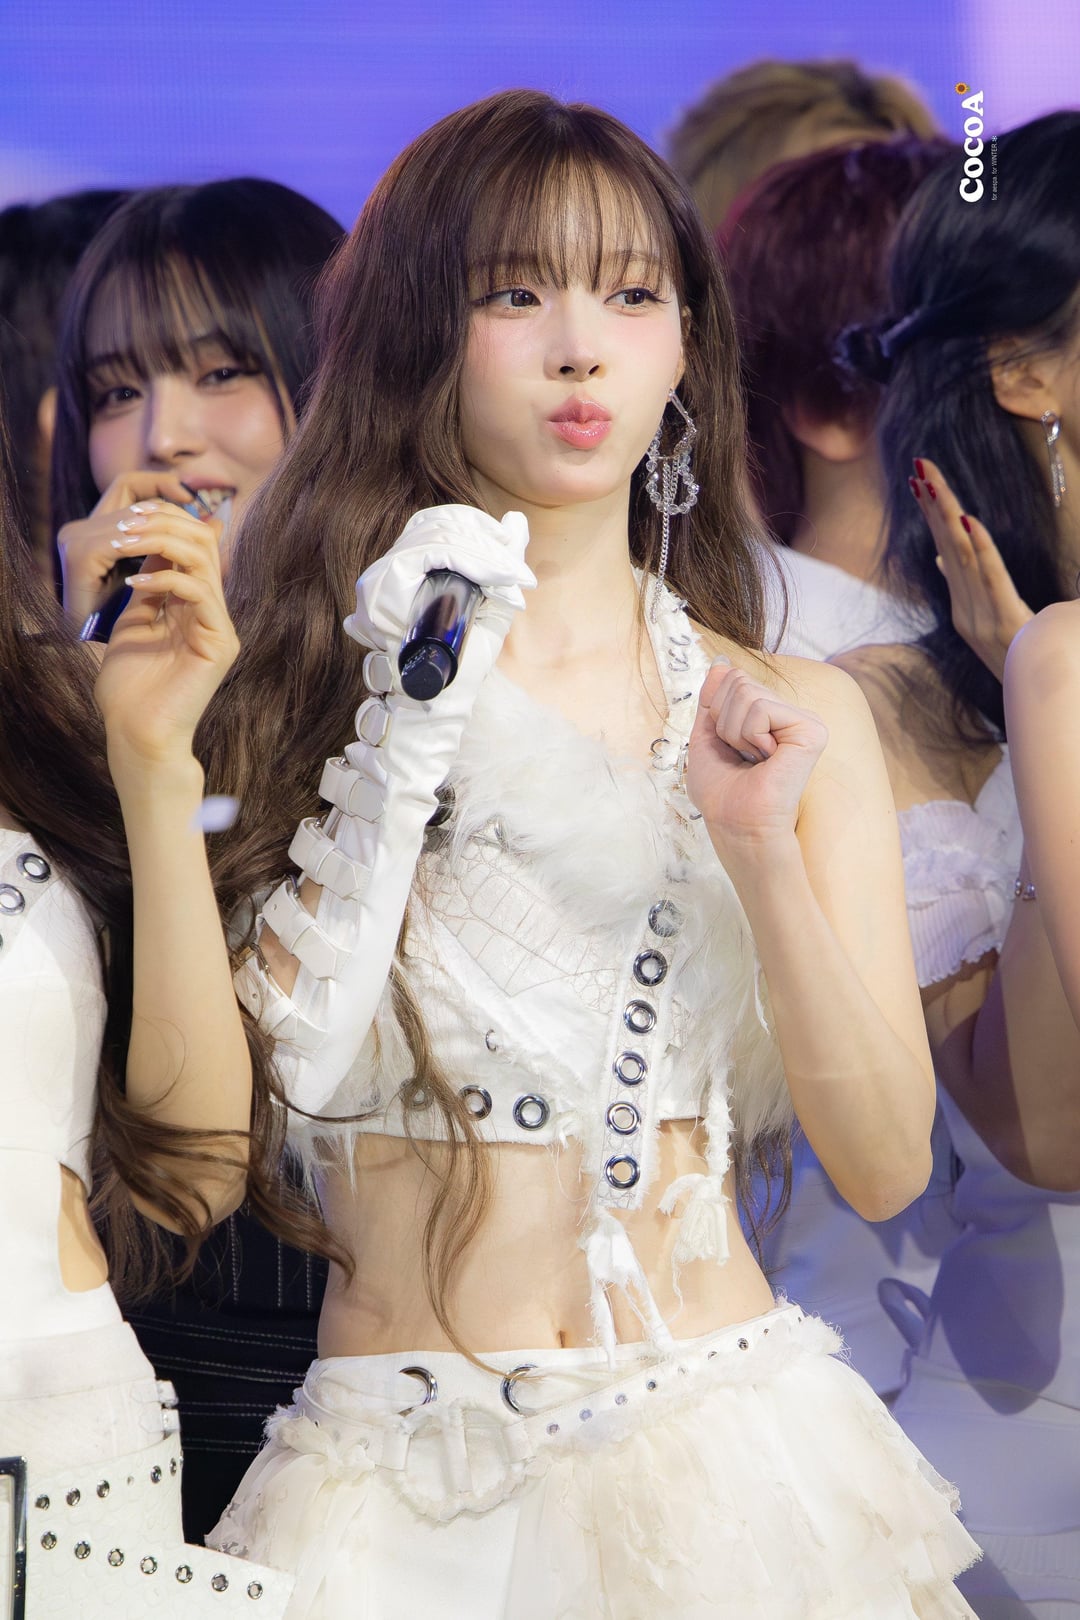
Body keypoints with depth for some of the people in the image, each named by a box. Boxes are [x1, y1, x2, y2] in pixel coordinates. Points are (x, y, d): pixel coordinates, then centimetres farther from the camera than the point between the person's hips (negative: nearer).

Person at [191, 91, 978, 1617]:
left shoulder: (793, 717, 3)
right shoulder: (302, 680, 0)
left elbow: (884, 1164, -2)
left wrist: (762, 850, -15)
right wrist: (407, 741, -14)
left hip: (722, 1440, 1)